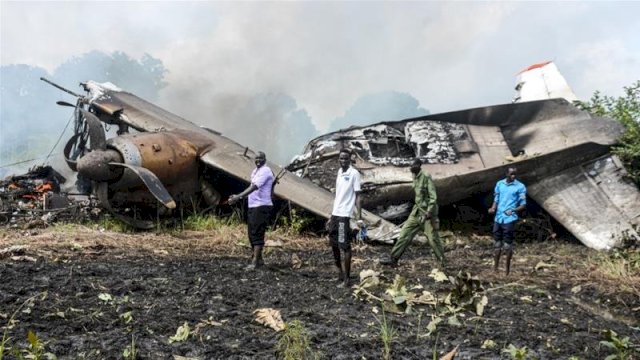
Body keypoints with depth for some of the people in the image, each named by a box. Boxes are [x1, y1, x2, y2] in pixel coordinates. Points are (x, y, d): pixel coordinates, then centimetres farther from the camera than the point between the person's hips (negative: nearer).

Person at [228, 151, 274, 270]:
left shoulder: (265, 171, -13)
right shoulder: (255, 171, 17)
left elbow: (253, 187, -24)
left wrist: (238, 197, -30)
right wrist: (238, 196, 13)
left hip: (262, 207, -10)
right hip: (253, 206, 10)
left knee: (257, 234, -10)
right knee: (252, 234, 13)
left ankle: (255, 262, -9)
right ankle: (258, 259, 22)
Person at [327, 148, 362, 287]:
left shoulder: (354, 173, -8)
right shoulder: (339, 172, 14)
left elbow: (357, 196, -10)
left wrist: (359, 217, -16)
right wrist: (331, 216, 18)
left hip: (344, 215, -8)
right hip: (335, 214, 8)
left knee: (345, 246, -3)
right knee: (334, 244, 15)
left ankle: (347, 278, 4)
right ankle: (340, 271, 31)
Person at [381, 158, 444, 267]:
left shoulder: (426, 177, -16)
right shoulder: (415, 176, 9)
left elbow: (433, 197, -19)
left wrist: (429, 212, -23)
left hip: (427, 212, -8)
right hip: (417, 211, 8)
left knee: (433, 238, -2)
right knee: (405, 233, 5)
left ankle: (443, 262, 11)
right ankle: (393, 258, 8)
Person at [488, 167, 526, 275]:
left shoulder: (520, 187, -4)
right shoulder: (499, 184, 9)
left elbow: (523, 205, -3)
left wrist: (513, 210, -21)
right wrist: (493, 208, -6)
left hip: (510, 220, -4)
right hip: (498, 218, 5)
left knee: (508, 244, 0)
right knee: (497, 243, 11)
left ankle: (507, 269, 11)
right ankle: (495, 268, 20)